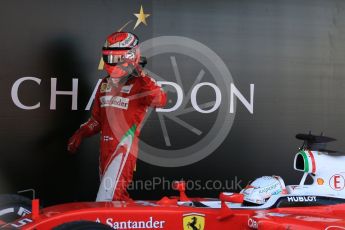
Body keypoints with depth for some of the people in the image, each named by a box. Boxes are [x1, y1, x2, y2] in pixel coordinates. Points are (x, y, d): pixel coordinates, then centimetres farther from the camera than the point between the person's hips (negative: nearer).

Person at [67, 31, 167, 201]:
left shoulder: (139, 83, -9)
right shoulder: (105, 83, 14)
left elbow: (160, 101, -30)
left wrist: (140, 75, -31)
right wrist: (81, 133, 10)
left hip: (124, 147, -8)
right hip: (105, 147, 8)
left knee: (106, 200, -12)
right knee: (117, 197, 17)